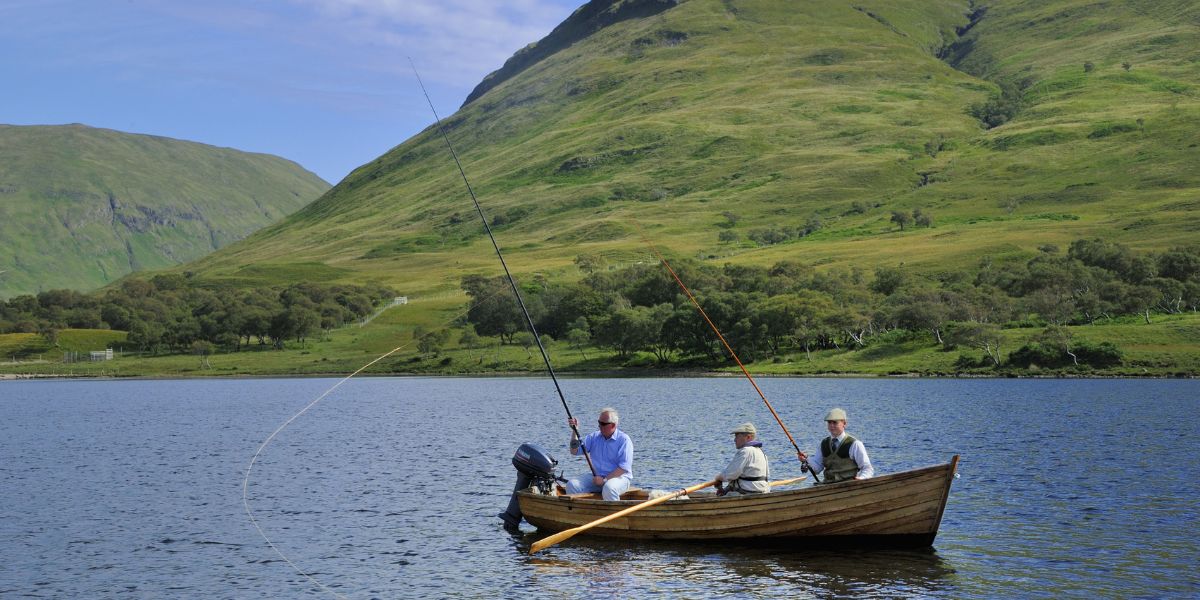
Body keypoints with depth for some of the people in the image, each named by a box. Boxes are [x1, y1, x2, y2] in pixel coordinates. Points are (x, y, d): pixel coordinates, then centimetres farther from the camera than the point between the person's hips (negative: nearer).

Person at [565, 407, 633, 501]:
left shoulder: (624, 440, -7)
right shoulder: (594, 437, 11)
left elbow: (624, 467, -14)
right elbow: (574, 451, 5)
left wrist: (605, 479, -20)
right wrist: (574, 430, -5)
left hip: (619, 477, -5)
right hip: (597, 477, 5)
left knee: (609, 488, -39)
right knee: (572, 485, -17)